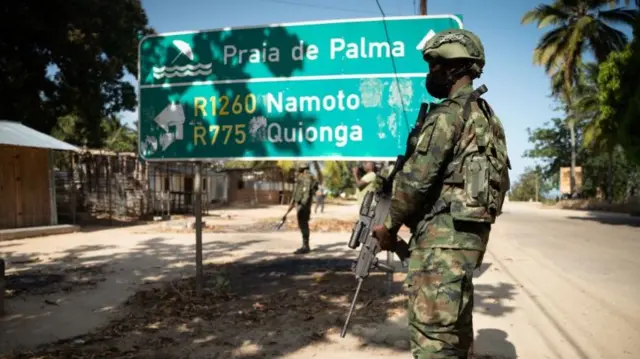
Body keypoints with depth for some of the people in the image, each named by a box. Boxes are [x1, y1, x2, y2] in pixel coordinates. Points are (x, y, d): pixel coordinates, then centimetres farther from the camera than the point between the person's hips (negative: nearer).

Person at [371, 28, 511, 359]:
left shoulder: (448, 114, -12)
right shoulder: (485, 115, 17)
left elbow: (416, 178, -17)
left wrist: (390, 225, -3)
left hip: (444, 235, -10)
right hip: (470, 230, 10)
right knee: (455, 326, 19)